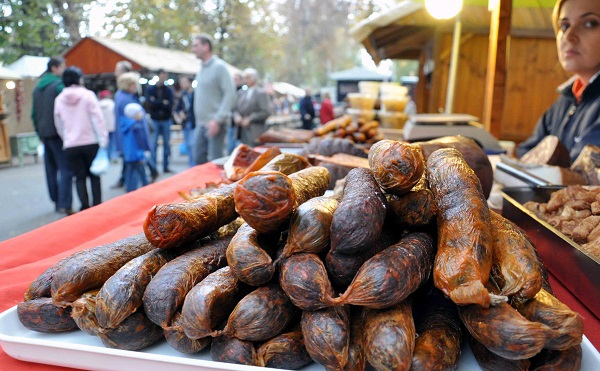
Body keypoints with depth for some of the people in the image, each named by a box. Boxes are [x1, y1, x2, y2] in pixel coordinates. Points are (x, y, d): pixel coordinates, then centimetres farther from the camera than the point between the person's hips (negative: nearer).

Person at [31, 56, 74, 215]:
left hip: (45, 134, 8)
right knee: (65, 168, -9)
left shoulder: (37, 88, 15)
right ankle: (65, 204, -16)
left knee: (51, 168, 14)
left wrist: (39, 132, 23)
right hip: (59, 133, -8)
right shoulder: (59, 85, -8)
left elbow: (34, 113, 18)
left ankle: (57, 202, 22)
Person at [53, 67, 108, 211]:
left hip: (70, 146, 2)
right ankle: (97, 206, 10)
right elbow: (98, 118, -10)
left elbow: (59, 125, 11)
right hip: (90, 142, -2)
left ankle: (85, 207, 4)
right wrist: (103, 140, -9)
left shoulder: (59, 99, 4)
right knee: (94, 176, 10)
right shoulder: (88, 95, -6)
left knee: (80, 177, 8)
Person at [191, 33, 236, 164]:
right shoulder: (201, 69, 16)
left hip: (215, 124, -8)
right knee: (198, 160, 10)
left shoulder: (219, 66, -8)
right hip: (200, 124, 8)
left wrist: (217, 119, -20)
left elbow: (230, 95, -15)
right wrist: (198, 121, 16)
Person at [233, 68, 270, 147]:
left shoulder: (261, 93, -3)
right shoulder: (241, 93, 16)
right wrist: (237, 116, -4)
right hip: (242, 131, 6)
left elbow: (265, 113, -10)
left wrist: (249, 119, -12)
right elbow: (236, 109, 18)